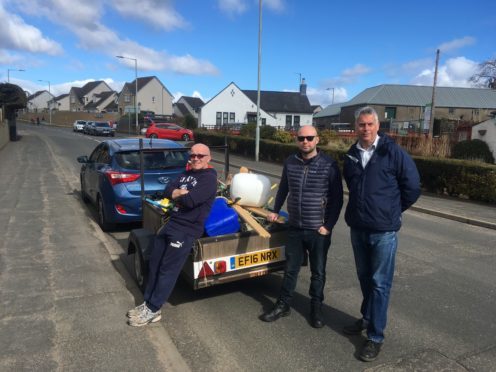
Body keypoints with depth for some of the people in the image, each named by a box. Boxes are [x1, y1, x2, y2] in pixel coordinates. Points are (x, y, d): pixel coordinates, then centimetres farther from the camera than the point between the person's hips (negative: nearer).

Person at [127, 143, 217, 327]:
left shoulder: (209, 178, -8)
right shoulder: (186, 174, 18)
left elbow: (190, 201, -20)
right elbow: (167, 191, 8)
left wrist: (176, 194, -1)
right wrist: (182, 192, -11)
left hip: (188, 229, -8)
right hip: (172, 222, 8)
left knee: (168, 269, -7)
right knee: (154, 263, 7)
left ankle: (153, 311, 3)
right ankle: (148, 303, 17)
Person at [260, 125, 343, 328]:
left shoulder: (329, 164, -9)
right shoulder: (290, 162, 2)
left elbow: (337, 198, -7)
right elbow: (283, 188, 17)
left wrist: (329, 225, -10)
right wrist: (275, 211, 21)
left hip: (319, 230, -3)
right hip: (295, 228, 3)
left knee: (318, 272, 12)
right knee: (290, 269, 14)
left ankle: (316, 307, 31)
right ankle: (283, 305, 30)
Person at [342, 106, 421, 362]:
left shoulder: (393, 152, -10)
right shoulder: (351, 155, 5)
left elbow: (412, 187, -4)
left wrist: (392, 211, 4)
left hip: (383, 230, -5)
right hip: (357, 228, 5)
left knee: (380, 283, 2)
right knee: (364, 277, 19)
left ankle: (375, 337, 13)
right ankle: (367, 318, 39)